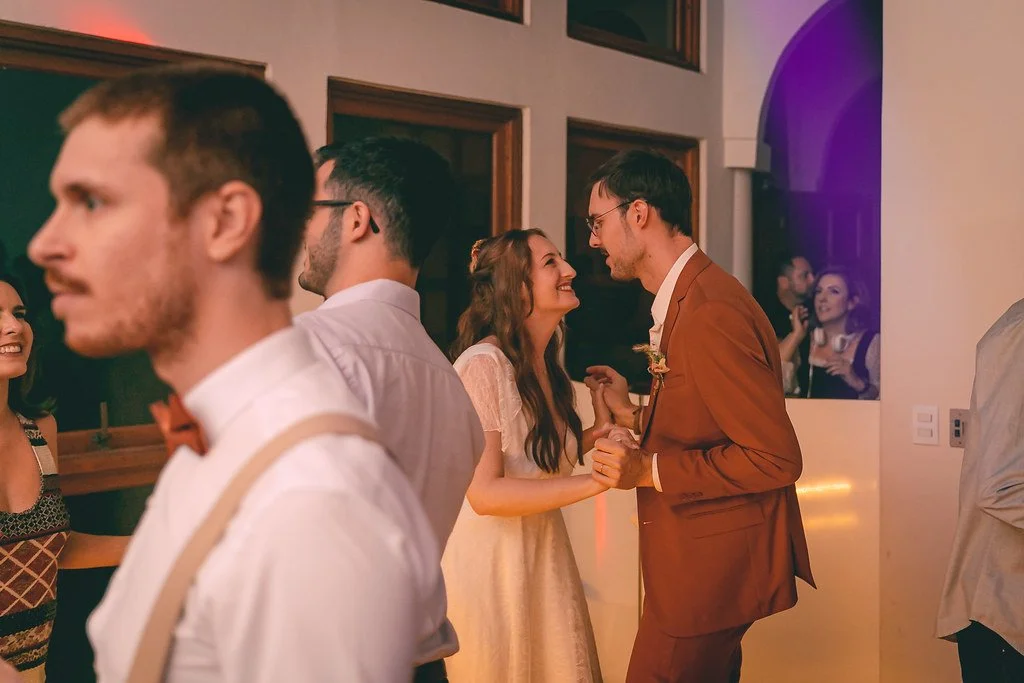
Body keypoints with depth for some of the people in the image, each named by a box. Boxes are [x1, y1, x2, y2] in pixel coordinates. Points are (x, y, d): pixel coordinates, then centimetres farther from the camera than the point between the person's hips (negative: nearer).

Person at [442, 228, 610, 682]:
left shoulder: (544, 366, 7)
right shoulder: (483, 364, -20)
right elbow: (484, 492, -26)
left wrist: (601, 429, 0)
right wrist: (596, 481, -27)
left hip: (544, 555, 8)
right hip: (490, 558, -8)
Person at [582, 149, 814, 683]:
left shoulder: (710, 314, -22)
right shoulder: (685, 301, 11)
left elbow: (777, 459, -24)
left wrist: (649, 472, -22)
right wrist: (633, 414, 10)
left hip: (711, 570, -10)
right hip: (700, 559, 10)